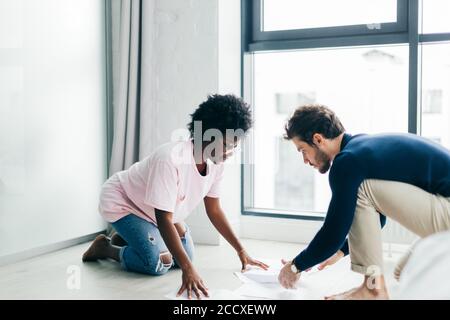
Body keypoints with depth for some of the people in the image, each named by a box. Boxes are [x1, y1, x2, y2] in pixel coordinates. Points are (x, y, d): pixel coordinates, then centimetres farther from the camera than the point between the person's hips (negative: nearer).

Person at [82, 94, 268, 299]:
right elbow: (164, 220, -38)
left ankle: (126, 239, 21)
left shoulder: (216, 163, -14)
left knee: (185, 255, 4)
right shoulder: (171, 159, -38)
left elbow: (214, 210, -2)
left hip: (154, 210, 8)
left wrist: (240, 250, -6)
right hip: (122, 202, -8)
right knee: (159, 263, -21)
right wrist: (188, 269, -45)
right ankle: (105, 247, 4)